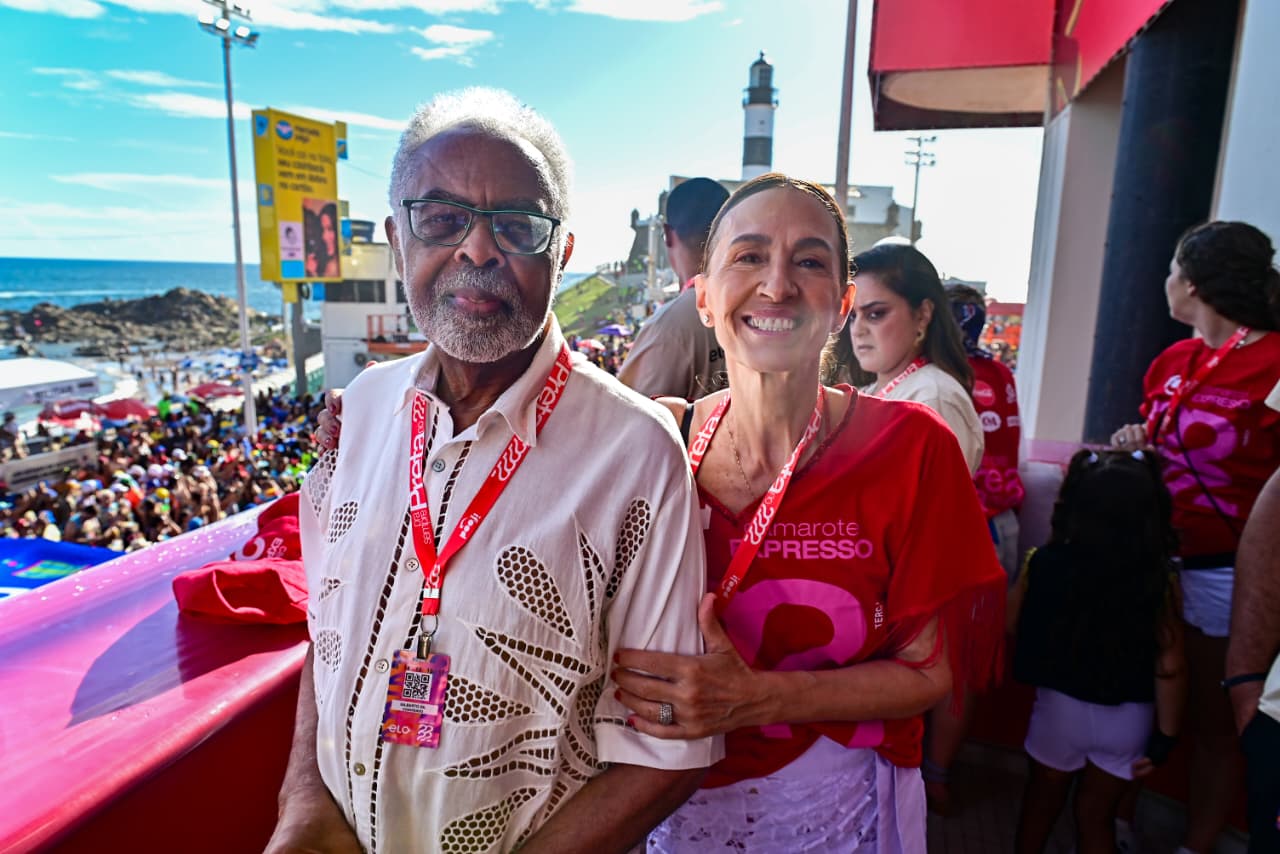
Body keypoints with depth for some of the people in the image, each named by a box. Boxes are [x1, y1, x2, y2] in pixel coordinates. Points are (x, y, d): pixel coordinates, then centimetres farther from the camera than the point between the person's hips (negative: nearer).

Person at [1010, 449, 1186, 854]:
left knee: (1043, 797, 26)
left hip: (1061, 706, 0)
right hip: (1129, 717, 1)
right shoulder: (1159, 579, -17)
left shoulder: (1045, 563, -18)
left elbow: (1009, 624, -6)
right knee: (1096, 816, 22)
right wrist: (1165, 734, -3)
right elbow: (1170, 665, -15)